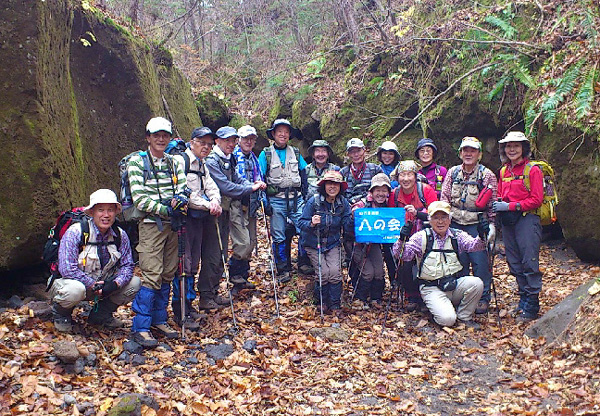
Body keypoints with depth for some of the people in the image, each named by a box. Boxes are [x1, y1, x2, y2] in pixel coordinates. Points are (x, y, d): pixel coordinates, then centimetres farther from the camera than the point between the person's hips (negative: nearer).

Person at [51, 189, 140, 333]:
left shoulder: (120, 236, -5)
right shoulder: (75, 232, -20)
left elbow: (127, 265, -1)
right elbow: (67, 269, -24)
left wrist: (115, 283, -21)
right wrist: (92, 285, -26)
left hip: (102, 285, 5)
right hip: (73, 282, -5)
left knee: (134, 282, -12)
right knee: (75, 289, -39)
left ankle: (101, 314, 9)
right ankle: (60, 314, -2)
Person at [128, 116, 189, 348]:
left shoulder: (173, 162, 14)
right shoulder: (137, 162, -3)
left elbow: (183, 188, 8)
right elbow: (140, 199, -11)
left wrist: (180, 199, -16)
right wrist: (166, 210, -18)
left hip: (172, 225, 6)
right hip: (151, 225, -6)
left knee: (167, 275, 10)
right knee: (152, 276, -10)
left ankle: (159, 320, 22)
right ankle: (140, 327, -2)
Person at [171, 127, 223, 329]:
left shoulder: (202, 165, 21)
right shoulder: (180, 161, -8)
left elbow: (211, 187, 14)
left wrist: (215, 201, -9)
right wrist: (207, 205, -15)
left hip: (200, 218, 9)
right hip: (185, 218, -9)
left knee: (193, 263, 13)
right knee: (184, 264, -10)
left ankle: (188, 305, 25)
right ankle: (181, 313, -3)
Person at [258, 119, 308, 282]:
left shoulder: (296, 153, 13)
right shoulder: (265, 154, 4)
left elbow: (304, 176, 15)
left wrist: (306, 197, 6)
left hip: (296, 199, 2)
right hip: (276, 200, -2)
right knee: (279, 237, 2)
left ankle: (304, 263, 10)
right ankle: (283, 270, 13)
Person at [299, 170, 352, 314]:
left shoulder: (343, 203, -3)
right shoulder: (314, 201, -13)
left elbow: (347, 228, -5)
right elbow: (301, 223, -11)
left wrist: (352, 217, -24)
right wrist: (311, 223, -32)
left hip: (333, 244, 2)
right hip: (314, 244, -2)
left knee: (335, 273, -16)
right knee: (323, 273, -16)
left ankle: (335, 304, 7)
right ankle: (322, 301, 13)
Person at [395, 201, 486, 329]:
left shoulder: (457, 235, 9)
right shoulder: (422, 237, 1)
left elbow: (472, 245, -8)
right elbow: (403, 255, -7)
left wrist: (481, 237, -30)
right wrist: (402, 239, -26)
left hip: (455, 283, 4)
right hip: (432, 288, -3)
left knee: (476, 283, -25)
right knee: (447, 319, -24)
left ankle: (463, 316, 1)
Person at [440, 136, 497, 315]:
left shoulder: (486, 175, -1)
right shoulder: (453, 172, 8)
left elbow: (492, 203, -1)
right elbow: (444, 198, 9)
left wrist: (491, 225, -6)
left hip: (477, 225, -3)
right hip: (455, 223, 3)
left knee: (480, 261, -3)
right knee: (459, 261, 8)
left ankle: (483, 299, 11)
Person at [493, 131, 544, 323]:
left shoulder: (533, 170, -5)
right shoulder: (503, 171, 14)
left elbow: (537, 200, -11)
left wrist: (510, 206, -15)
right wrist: (497, 206, 1)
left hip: (527, 219, -6)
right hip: (508, 221, 7)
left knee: (529, 263, -6)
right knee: (514, 264, 10)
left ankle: (531, 306, 0)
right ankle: (523, 299, 21)